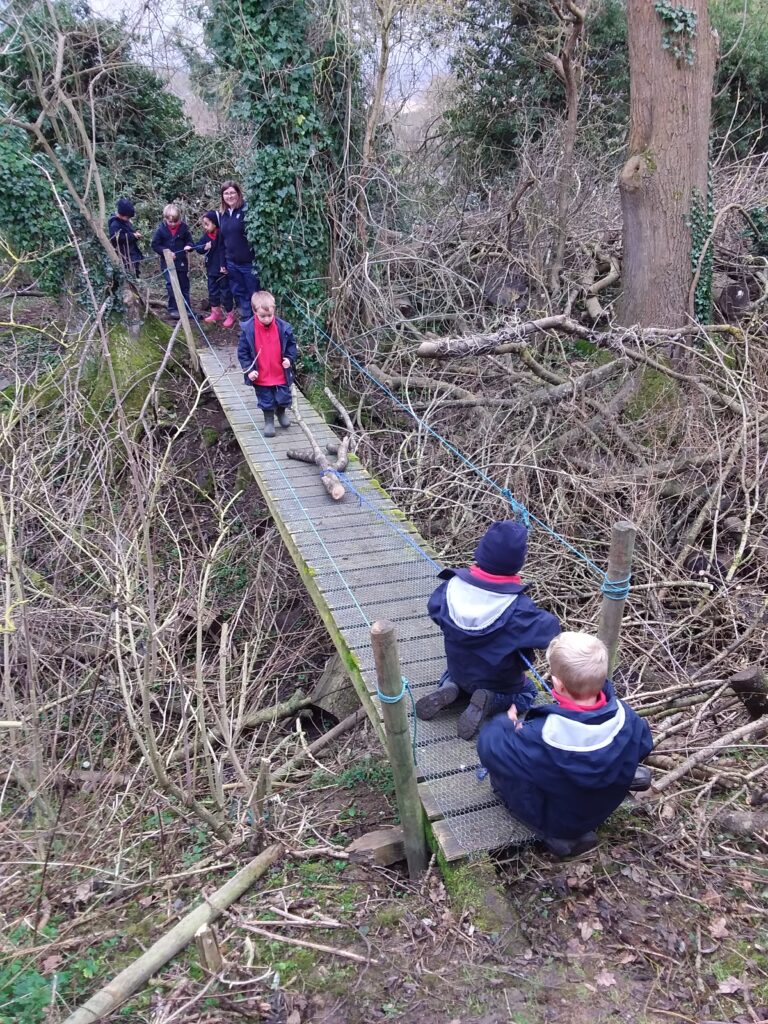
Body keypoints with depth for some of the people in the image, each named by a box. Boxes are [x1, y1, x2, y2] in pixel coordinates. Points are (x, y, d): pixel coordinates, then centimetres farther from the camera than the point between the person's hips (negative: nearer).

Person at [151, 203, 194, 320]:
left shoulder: (183, 227, -2)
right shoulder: (161, 229, -7)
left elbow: (190, 240, 8)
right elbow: (155, 244, -3)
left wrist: (188, 245, -15)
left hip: (181, 261, 2)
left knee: (184, 285, 9)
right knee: (171, 284, -13)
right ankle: (173, 309, -4)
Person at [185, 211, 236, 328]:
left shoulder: (222, 235, -16)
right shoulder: (206, 236, 4)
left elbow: (225, 251, -20)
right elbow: (198, 247, 5)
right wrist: (204, 247, -17)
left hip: (222, 270, -7)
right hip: (211, 269, 7)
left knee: (225, 291, 2)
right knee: (213, 291, 14)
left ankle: (230, 314, 13)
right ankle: (216, 313, 27)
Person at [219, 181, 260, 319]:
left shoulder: (246, 210, -10)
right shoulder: (222, 214, 10)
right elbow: (222, 241, 16)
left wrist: (257, 261, -17)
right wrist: (223, 263, 14)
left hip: (248, 262, -6)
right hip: (232, 263, 6)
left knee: (253, 294, 3)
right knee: (239, 293, 12)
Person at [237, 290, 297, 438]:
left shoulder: (283, 328, -12)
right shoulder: (248, 330, -15)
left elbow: (291, 345, 4)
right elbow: (242, 352, -7)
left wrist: (289, 358, -10)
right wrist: (248, 369, -13)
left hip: (281, 374, 2)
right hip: (261, 377, -1)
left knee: (283, 398, 16)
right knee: (266, 401, 11)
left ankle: (281, 412, 48)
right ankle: (269, 421, 34)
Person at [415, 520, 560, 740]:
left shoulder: (453, 586, -21)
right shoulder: (517, 607, -33)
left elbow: (434, 608, -2)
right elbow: (550, 631, -24)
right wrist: (547, 618, -4)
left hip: (458, 671, 4)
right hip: (499, 681, -4)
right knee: (527, 693, 27)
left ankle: (449, 688, 4)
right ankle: (488, 701, -2)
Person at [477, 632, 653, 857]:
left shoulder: (541, 736, -40)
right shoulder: (624, 716, -26)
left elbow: (488, 747, -26)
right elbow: (643, 746, -4)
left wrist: (506, 722, -5)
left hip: (555, 820, -3)